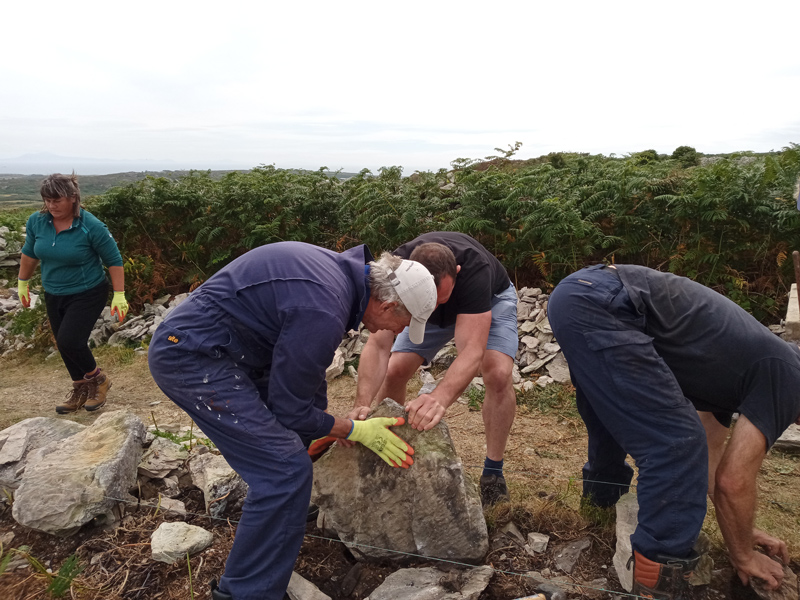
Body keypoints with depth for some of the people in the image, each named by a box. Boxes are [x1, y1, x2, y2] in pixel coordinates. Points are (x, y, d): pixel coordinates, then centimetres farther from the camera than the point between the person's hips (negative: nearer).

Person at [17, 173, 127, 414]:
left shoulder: (91, 227, -21)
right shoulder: (36, 221, -6)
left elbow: (114, 260, -13)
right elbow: (29, 254, 12)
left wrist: (119, 295, -15)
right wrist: (22, 283, 20)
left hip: (87, 294, -6)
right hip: (53, 295, 6)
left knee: (69, 341, -16)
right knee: (64, 345, 12)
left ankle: (98, 379, 11)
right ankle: (81, 389, 31)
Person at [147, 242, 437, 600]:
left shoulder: (340, 270, 4)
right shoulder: (323, 313, -27)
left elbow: (308, 369, 17)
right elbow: (290, 410, -16)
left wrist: (326, 435, 26)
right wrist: (354, 431, -1)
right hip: (190, 357, -11)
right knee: (286, 469, -15)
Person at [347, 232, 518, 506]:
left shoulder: (475, 268, -45)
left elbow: (471, 350, -52)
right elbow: (378, 345, -41)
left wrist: (439, 398, -71)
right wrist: (362, 404, -56)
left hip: (491, 300, -2)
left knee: (498, 375, -26)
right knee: (393, 372, -12)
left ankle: (493, 473, -6)